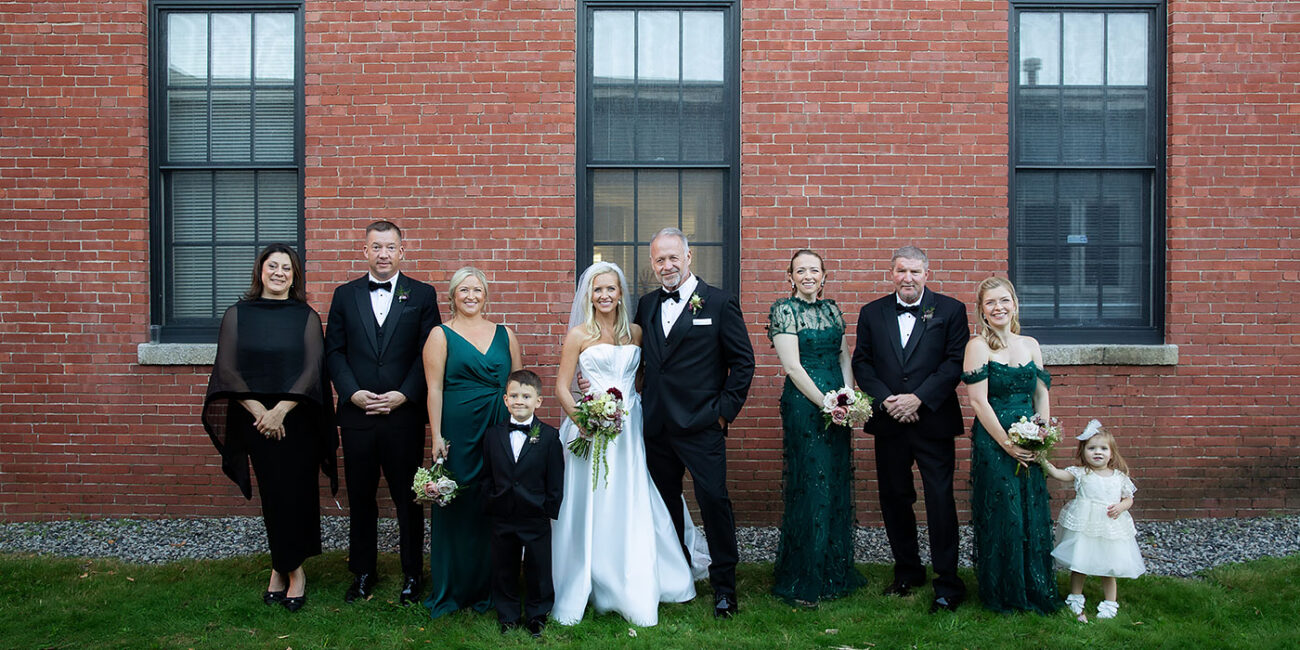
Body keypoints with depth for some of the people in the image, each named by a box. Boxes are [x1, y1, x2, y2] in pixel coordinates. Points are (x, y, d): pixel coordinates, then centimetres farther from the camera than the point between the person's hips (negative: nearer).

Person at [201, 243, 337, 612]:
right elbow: (227, 370, -1)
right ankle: (285, 567, 21)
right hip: (255, 418, 1)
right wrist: (258, 411, -12)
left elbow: (312, 369, -5)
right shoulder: (237, 315, 4)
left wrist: (281, 410, -15)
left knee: (295, 493, -1)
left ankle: (290, 568, 13)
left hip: (297, 419, -1)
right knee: (271, 494, 7)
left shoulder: (306, 317, 2)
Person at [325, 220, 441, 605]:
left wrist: (403, 395, -12)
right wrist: (352, 392, -8)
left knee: (408, 498, 7)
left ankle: (412, 574, 20)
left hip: (405, 414, -2)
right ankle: (363, 574, 25)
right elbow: (334, 351, 6)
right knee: (360, 498, 11)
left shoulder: (422, 295, 3)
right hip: (357, 414, 2)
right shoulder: (345, 295, 9)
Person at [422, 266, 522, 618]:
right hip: (458, 431, -3)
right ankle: (452, 589, 18)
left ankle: (489, 586, 22)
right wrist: (436, 437, -11)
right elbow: (434, 388, -4)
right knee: (457, 506, 4)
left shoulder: (505, 334, 11)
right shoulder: (441, 335, 2)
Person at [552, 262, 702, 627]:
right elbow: (562, 387, -2)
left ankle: (635, 593, 19)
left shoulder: (635, 333, 11)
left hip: (629, 431, 3)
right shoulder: (578, 335, 0)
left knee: (633, 512, 5)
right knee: (592, 512, 0)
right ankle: (579, 593, 13)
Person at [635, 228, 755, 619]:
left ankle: (724, 586, 12)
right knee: (665, 503, 14)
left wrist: (725, 410, -7)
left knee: (714, 501, -3)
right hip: (656, 426, 5)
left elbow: (743, 362, -3)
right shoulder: (646, 305, 11)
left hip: (701, 426, -5)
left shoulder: (719, 303, -3)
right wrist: (645, 404, 6)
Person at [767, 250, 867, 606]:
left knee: (837, 486, 11)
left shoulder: (832, 309, 13)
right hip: (803, 405, -6)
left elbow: (844, 357, 13)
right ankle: (800, 581, 9)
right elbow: (792, 366, -13)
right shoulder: (784, 310, -7)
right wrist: (826, 403, -14)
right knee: (809, 486, -3)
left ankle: (835, 570, 26)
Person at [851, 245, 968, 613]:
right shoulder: (872, 313, 8)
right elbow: (861, 362, 5)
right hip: (888, 422, 3)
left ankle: (948, 583, 11)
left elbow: (956, 362, -6)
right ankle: (907, 572, 28)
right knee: (894, 499, 11)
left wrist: (918, 398, -15)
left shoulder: (950, 310, 1)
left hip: (933, 421, -3)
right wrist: (885, 400, -10)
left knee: (940, 500, -1)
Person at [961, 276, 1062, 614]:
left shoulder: (1030, 345, 10)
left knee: (1034, 515, 10)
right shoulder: (978, 346, -7)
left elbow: (1042, 396, 11)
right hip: (993, 443, -5)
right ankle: (1003, 595, 16)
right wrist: (1007, 443, -14)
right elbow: (978, 401, -13)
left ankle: (1036, 591, 26)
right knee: (1002, 516, 0)